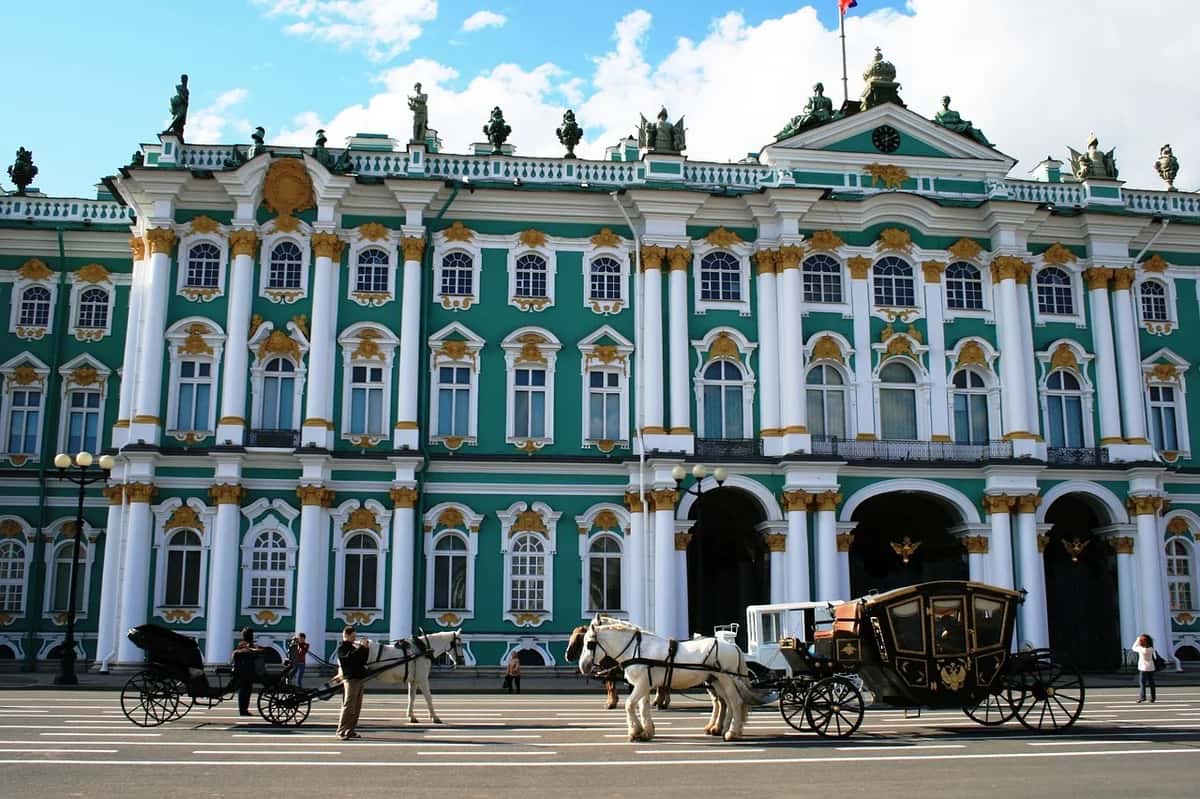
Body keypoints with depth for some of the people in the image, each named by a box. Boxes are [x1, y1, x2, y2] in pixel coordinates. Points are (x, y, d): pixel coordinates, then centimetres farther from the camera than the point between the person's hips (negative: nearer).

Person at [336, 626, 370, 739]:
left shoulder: (353, 646, 22)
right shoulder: (342, 647, -3)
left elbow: (363, 660, 19)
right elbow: (350, 657, -22)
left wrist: (366, 649, 5)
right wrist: (362, 647, -19)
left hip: (359, 678, 9)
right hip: (350, 679, -9)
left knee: (357, 707, 8)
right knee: (348, 706, -12)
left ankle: (350, 730, 12)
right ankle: (341, 731, -11)